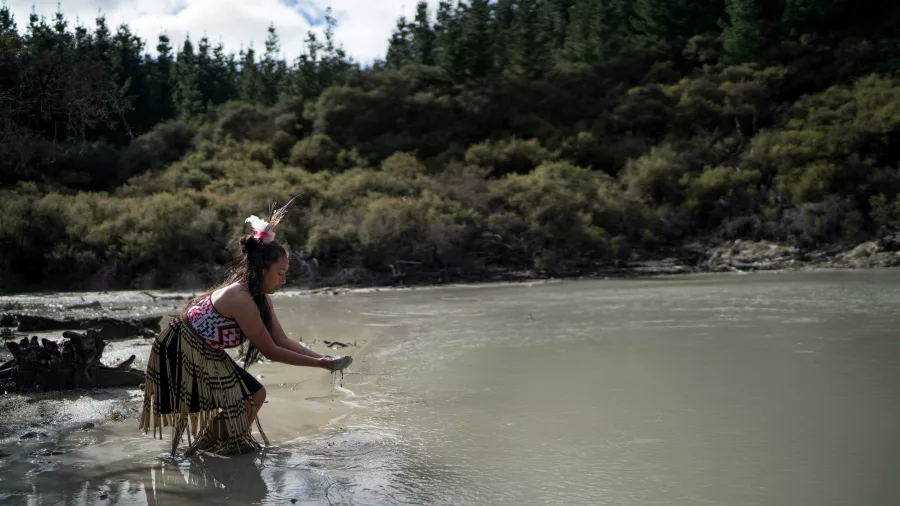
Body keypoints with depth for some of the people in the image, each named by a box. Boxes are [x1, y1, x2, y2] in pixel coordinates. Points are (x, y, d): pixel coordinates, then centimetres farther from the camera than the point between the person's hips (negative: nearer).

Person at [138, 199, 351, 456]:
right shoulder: (241, 299, -28)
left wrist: (323, 358, -8)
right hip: (180, 354, -10)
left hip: (203, 355, 10)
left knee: (255, 394, 10)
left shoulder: (259, 297, 1)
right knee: (250, 398, -9)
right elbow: (271, 351, -24)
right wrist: (319, 363, -20)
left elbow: (283, 340, 2)